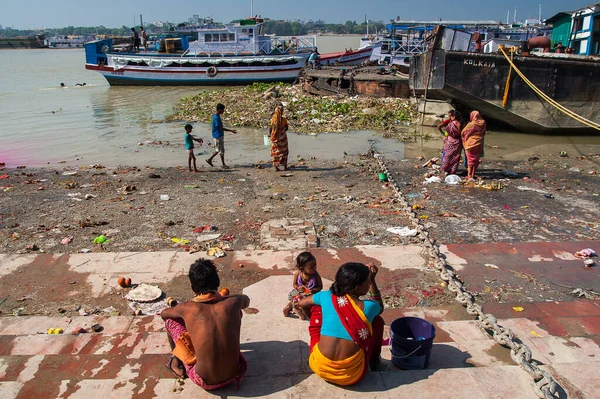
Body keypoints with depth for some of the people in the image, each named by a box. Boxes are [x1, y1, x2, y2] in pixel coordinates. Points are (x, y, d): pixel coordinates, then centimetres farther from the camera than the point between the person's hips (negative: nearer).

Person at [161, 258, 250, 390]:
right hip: (234, 375, 2)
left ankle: (177, 364, 29)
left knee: (170, 320, 8)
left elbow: (164, 314, 13)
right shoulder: (232, 302, -10)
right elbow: (246, 300, 18)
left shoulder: (187, 308, -13)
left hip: (204, 382, -2)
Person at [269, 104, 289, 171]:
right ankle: (285, 166, 13)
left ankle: (275, 166, 10)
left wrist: (271, 135, 14)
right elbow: (286, 129, -3)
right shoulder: (284, 120, -15)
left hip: (275, 137, 2)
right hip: (282, 137, -2)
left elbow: (271, 129, -4)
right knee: (284, 151, 12)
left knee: (275, 151, 14)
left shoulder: (273, 119, -10)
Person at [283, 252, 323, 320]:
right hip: (299, 292, 2)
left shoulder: (316, 275, -23)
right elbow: (294, 284, -1)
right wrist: (298, 288, -24)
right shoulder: (298, 273, -18)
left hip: (311, 294, -2)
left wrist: (313, 290, -30)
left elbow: (320, 287, -11)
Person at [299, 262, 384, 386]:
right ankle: (374, 360, 36)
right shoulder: (368, 307, -9)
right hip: (352, 374, -1)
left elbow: (301, 303, 17)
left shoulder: (326, 297, -4)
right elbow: (380, 307, 18)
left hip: (320, 368, 2)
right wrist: (373, 280, 14)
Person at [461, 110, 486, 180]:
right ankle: (473, 174, 17)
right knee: (476, 159, 13)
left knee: (470, 159, 7)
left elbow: (463, 132, -5)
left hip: (470, 143, -3)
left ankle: (469, 175, 9)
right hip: (479, 144, 3)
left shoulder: (471, 124, -15)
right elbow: (484, 133, 8)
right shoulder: (483, 123, -3)